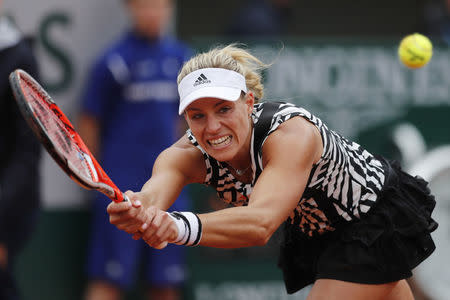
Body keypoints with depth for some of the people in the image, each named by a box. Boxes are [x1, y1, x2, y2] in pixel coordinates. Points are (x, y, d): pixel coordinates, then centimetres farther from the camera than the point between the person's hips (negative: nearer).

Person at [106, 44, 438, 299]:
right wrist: (135, 209, -71)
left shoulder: (292, 132, -39)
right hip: (317, 232, 6)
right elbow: (155, 190, -45)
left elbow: (261, 222, -55)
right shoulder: (190, 155, -22)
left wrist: (180, 227, -74)